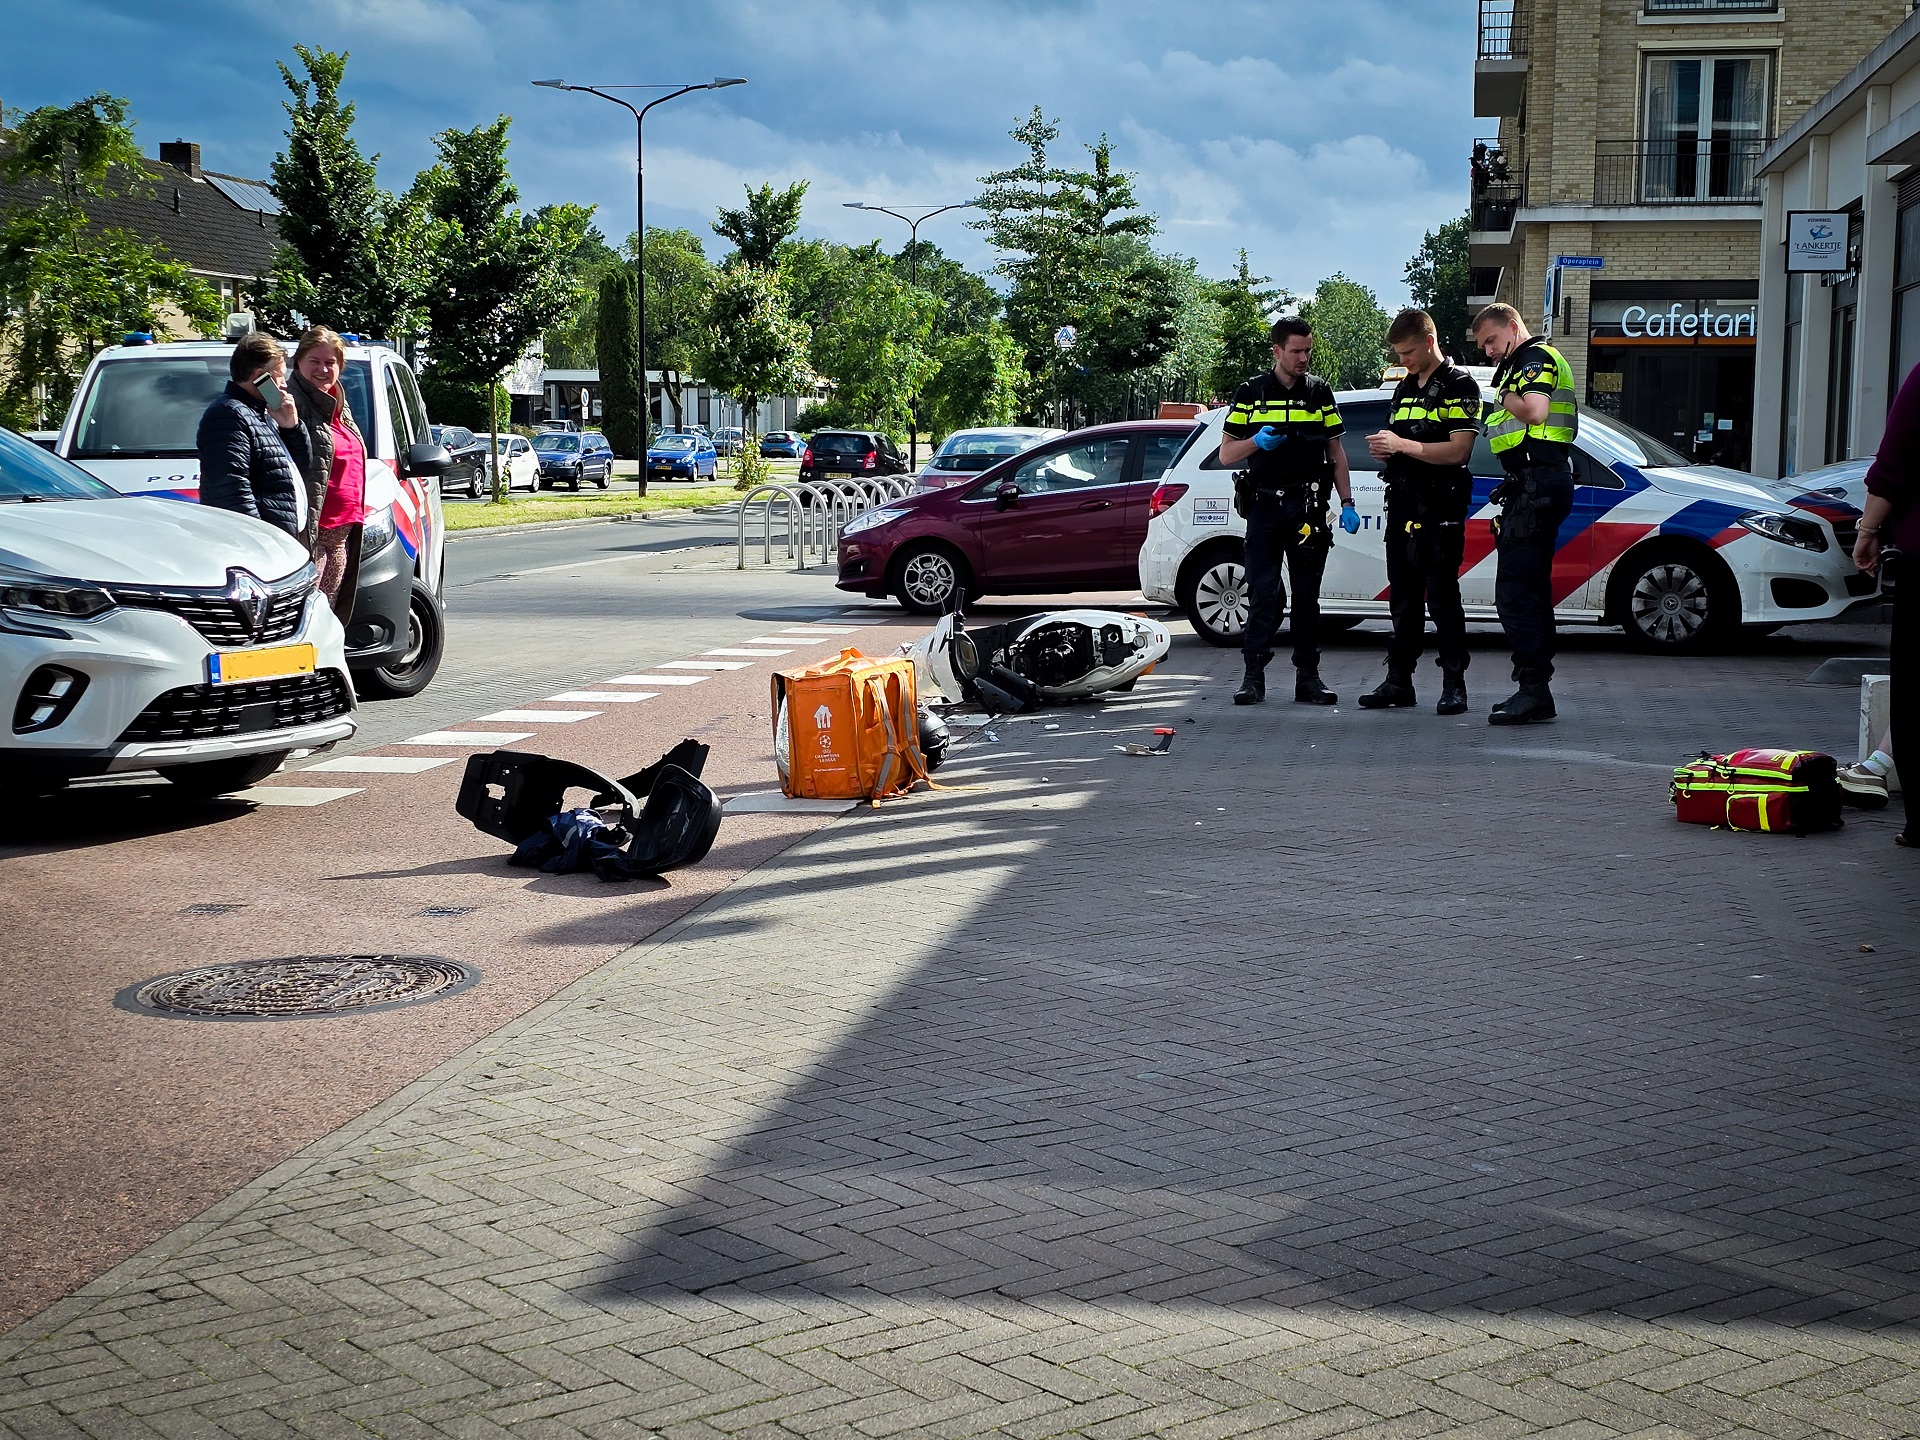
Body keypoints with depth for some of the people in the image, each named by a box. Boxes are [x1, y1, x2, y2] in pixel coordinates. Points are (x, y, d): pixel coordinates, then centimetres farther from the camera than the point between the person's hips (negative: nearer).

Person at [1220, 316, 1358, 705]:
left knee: (1307, 594, 4)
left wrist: (1347, 503, 5)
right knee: (1264, 593, -7)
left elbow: (1336, 453, 14)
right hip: (1264, 506, -2)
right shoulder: (1251, 392, 6)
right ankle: (1254, 675, -2)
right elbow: (1226, 454, 5)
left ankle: (1308, 676, 8)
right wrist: (1257, 442, -14)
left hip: (1309, 508, 2)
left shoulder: (1320, 392, 11)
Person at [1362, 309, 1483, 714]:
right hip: (1402, 502, 8)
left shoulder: (1459, 386, -5)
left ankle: (1454, 684, -3)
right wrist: (1383, 448, 5)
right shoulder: (1404, 389, 20)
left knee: (1442, 597, -7)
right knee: (1403, 599, 9)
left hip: (1440, 508, -8)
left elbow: (1457, 451, -14)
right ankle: (1399, 681, 13)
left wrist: (1402, 444, -17)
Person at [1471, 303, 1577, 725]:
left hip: (1538, 482, -11)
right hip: (1534, 485, 11)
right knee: (1530, 590, 11)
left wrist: (1507, 395, -5)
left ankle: (1533, 687, -17)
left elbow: (1535, 410, -21)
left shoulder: (1537, 357, -5)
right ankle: (1536, 693, 14)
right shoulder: (1522, 365, 27)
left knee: (1515, 591, -14)